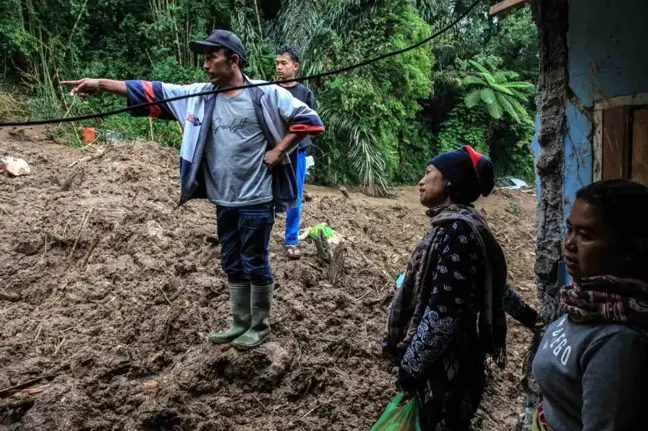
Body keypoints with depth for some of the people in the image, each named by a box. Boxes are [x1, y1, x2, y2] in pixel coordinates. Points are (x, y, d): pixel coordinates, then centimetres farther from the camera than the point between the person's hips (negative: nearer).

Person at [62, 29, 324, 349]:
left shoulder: (266, 94, -10)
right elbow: (153, 92, 3)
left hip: (256, 200, -6)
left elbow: (308, 119, -7)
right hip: (224, 200, 6)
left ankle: (260, 326, 24)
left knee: (255, 264, 5)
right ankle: (240, 323, 33)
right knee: (232, 265, 16)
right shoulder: (199, 96, 5)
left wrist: (279, 151, -13)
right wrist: (101, 85, -4)